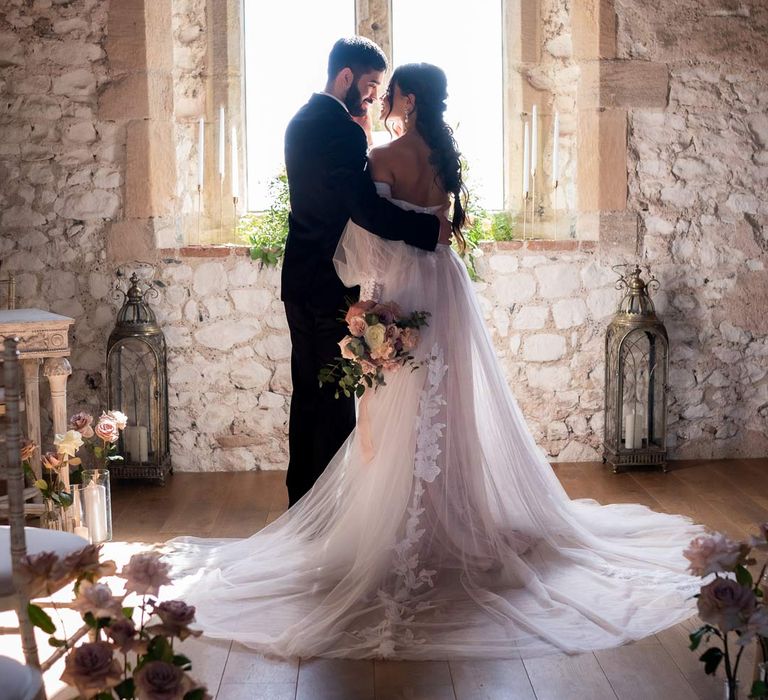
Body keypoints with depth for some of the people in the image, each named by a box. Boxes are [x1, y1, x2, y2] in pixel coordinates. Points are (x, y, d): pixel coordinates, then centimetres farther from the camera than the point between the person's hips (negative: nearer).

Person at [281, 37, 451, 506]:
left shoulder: (302, 121, 11)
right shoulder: (343, 131, -19)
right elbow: (367, 210, -27)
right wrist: (431, 229, -21)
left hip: (300, 278, 9)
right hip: (332, 283, -9)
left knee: (308, 391, 16)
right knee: (337, 397, 0)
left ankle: (301, 497, 25)